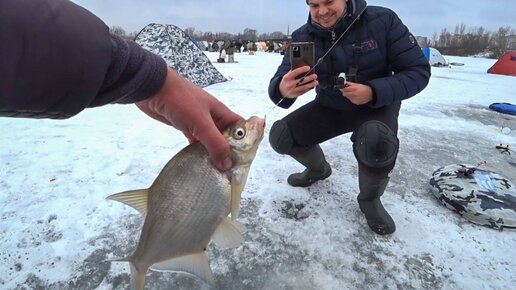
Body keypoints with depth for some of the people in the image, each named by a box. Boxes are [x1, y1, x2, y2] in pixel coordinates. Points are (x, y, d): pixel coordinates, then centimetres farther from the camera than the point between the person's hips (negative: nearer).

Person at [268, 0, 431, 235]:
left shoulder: (382, 20, -19)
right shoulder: (303, 37, -12)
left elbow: (418, 71, -17)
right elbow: (279, 83, -23)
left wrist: (374, 91, -34)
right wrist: (284, 90, -49)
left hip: (377, 105, -3)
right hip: (330, 107, 3)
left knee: (376, 143, -37)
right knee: (280, 137, -13)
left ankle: (370, 199, -3)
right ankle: (319, 169, 20)